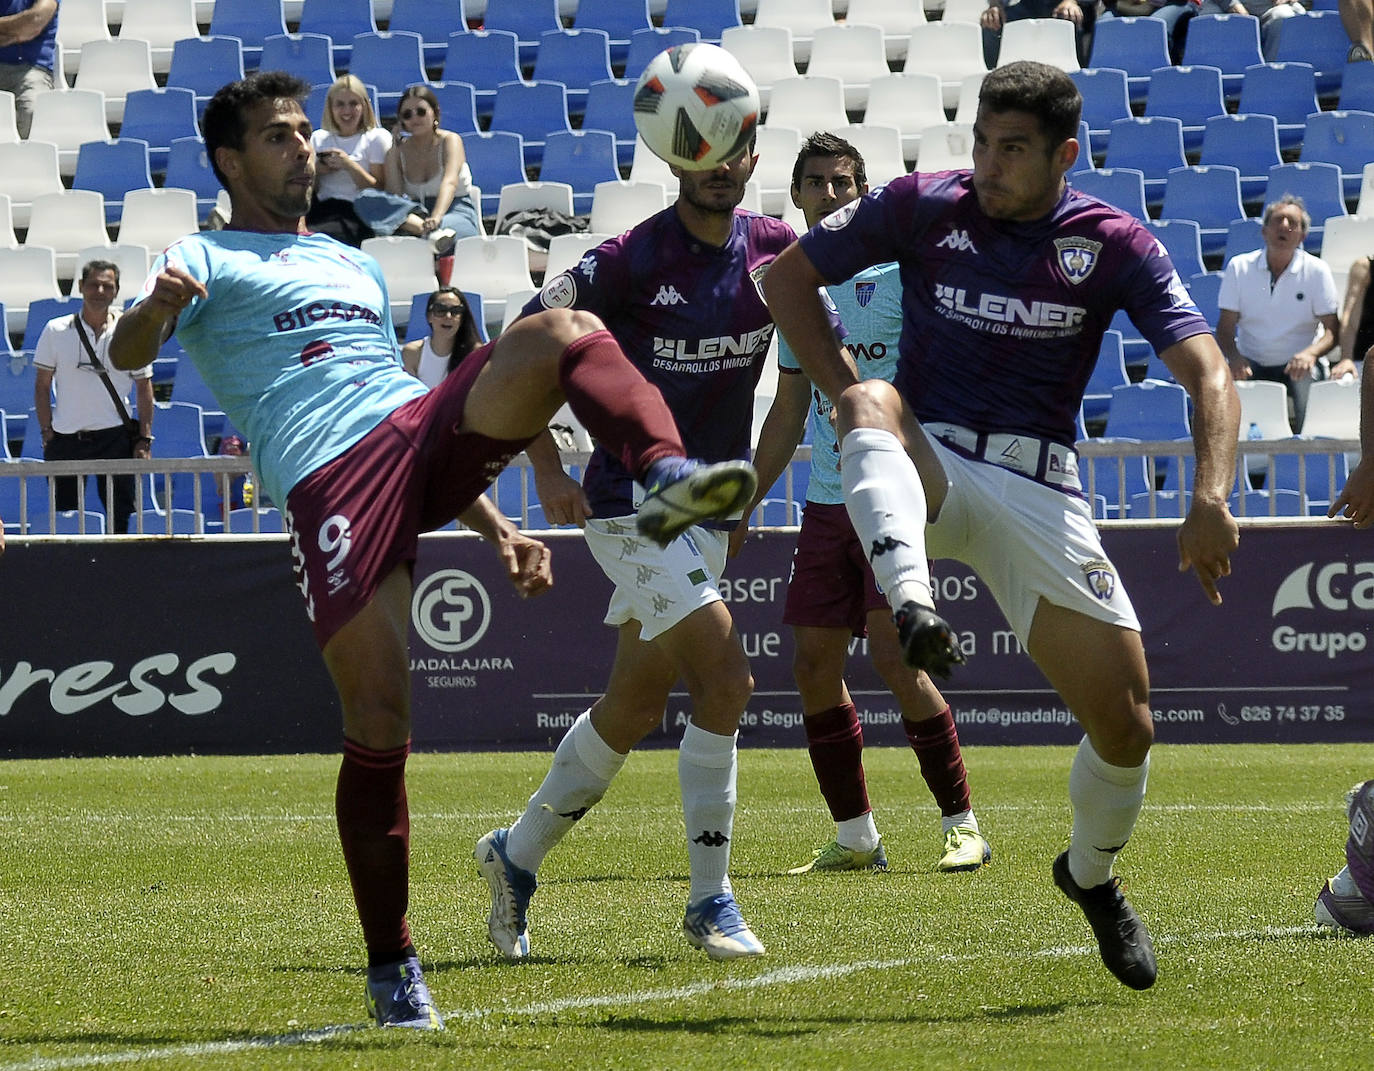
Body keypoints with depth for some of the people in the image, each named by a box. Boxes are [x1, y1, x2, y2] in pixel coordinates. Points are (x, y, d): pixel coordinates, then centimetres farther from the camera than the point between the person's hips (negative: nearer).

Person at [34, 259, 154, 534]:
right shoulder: (56, 331, 2)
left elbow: (144, 387, 8)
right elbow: (42, 385, 7)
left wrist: (145, 439, 1)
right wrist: (47, 434, 0)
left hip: (115, 438, 0)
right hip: (65, 438, 0)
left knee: (119, 516, -3)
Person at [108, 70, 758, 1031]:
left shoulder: (356, 267, 33)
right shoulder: (205, 261, 14)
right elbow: (127, 354, -7)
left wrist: (493, 524, 26)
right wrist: (156, 310, -31)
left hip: (434, 433, 5)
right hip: (329, 483, -5)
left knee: (561, 333, -21)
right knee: (378, 727, -12)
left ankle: (667, 480, -47)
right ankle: (392, 970, 1)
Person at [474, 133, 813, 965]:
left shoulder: (774, 251, 0)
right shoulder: (632, 261, -16)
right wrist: (547, 469, -16)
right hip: (631, 502, -6)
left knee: (635, 708, 12)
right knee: (725, 677, -18)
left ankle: (518, 855, 32)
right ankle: (710, 902, -9)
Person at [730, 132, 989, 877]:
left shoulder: (895, 273, -4)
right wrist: (744, 505, 21)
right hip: (825, 501, 6)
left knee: (893, 653, -14)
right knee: (814, 664, 2)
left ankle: (962, 824, -4)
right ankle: (855, 837, 11)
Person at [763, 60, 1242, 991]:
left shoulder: (1113, 245, -4)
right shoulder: (923, 207, -2)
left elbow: (1207, 371, -13)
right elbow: (791, 276, 8)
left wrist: (1212, 496, -31)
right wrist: (846, 393, -7)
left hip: (1039, 491, 0)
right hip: (926, 468, 0)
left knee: (1126, 723, -6)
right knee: (874, 404, -36)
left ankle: (1092, 876, 26)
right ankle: (913, 610, -59)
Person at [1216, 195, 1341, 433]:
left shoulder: (1316, 270, -2)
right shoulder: (1238, 267, 1)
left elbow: (1332, 331, -4)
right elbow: (1225, 327, 1)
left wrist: (1310, 353, -26)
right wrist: (1234, 357, -22)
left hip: (1296, 365, -1)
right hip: (1251, 363, 1)